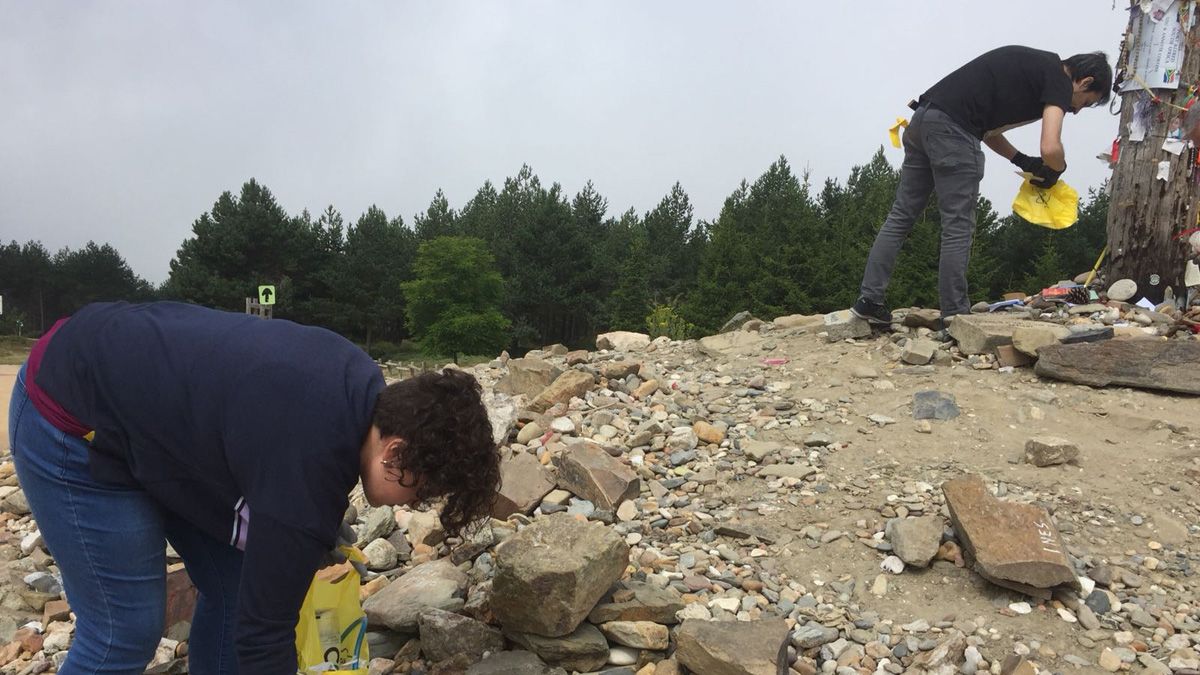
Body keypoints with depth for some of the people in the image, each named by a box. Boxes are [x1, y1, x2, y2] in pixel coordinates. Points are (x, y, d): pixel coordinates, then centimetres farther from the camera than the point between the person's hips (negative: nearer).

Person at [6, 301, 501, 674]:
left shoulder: (361, 390, -8)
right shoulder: (307, 471, -34)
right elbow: (262, 630, -25)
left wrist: (322, 535, 3)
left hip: (149, 396, 9)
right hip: (72, 423, -9)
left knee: (234, 585, 6)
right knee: (128, 629, -6)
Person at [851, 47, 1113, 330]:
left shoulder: (1032, 66, 27)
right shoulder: (1058, 78, 1)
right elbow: (1051, 149, -12)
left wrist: (1024, 162, 20)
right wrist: (1055, 170, 10)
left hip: (922, 118, 9)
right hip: (952, 129, -9)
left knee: (901, 216, 10)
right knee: (958, 228, -2)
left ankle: (869, 299, 10)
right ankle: (954, 316, 4)